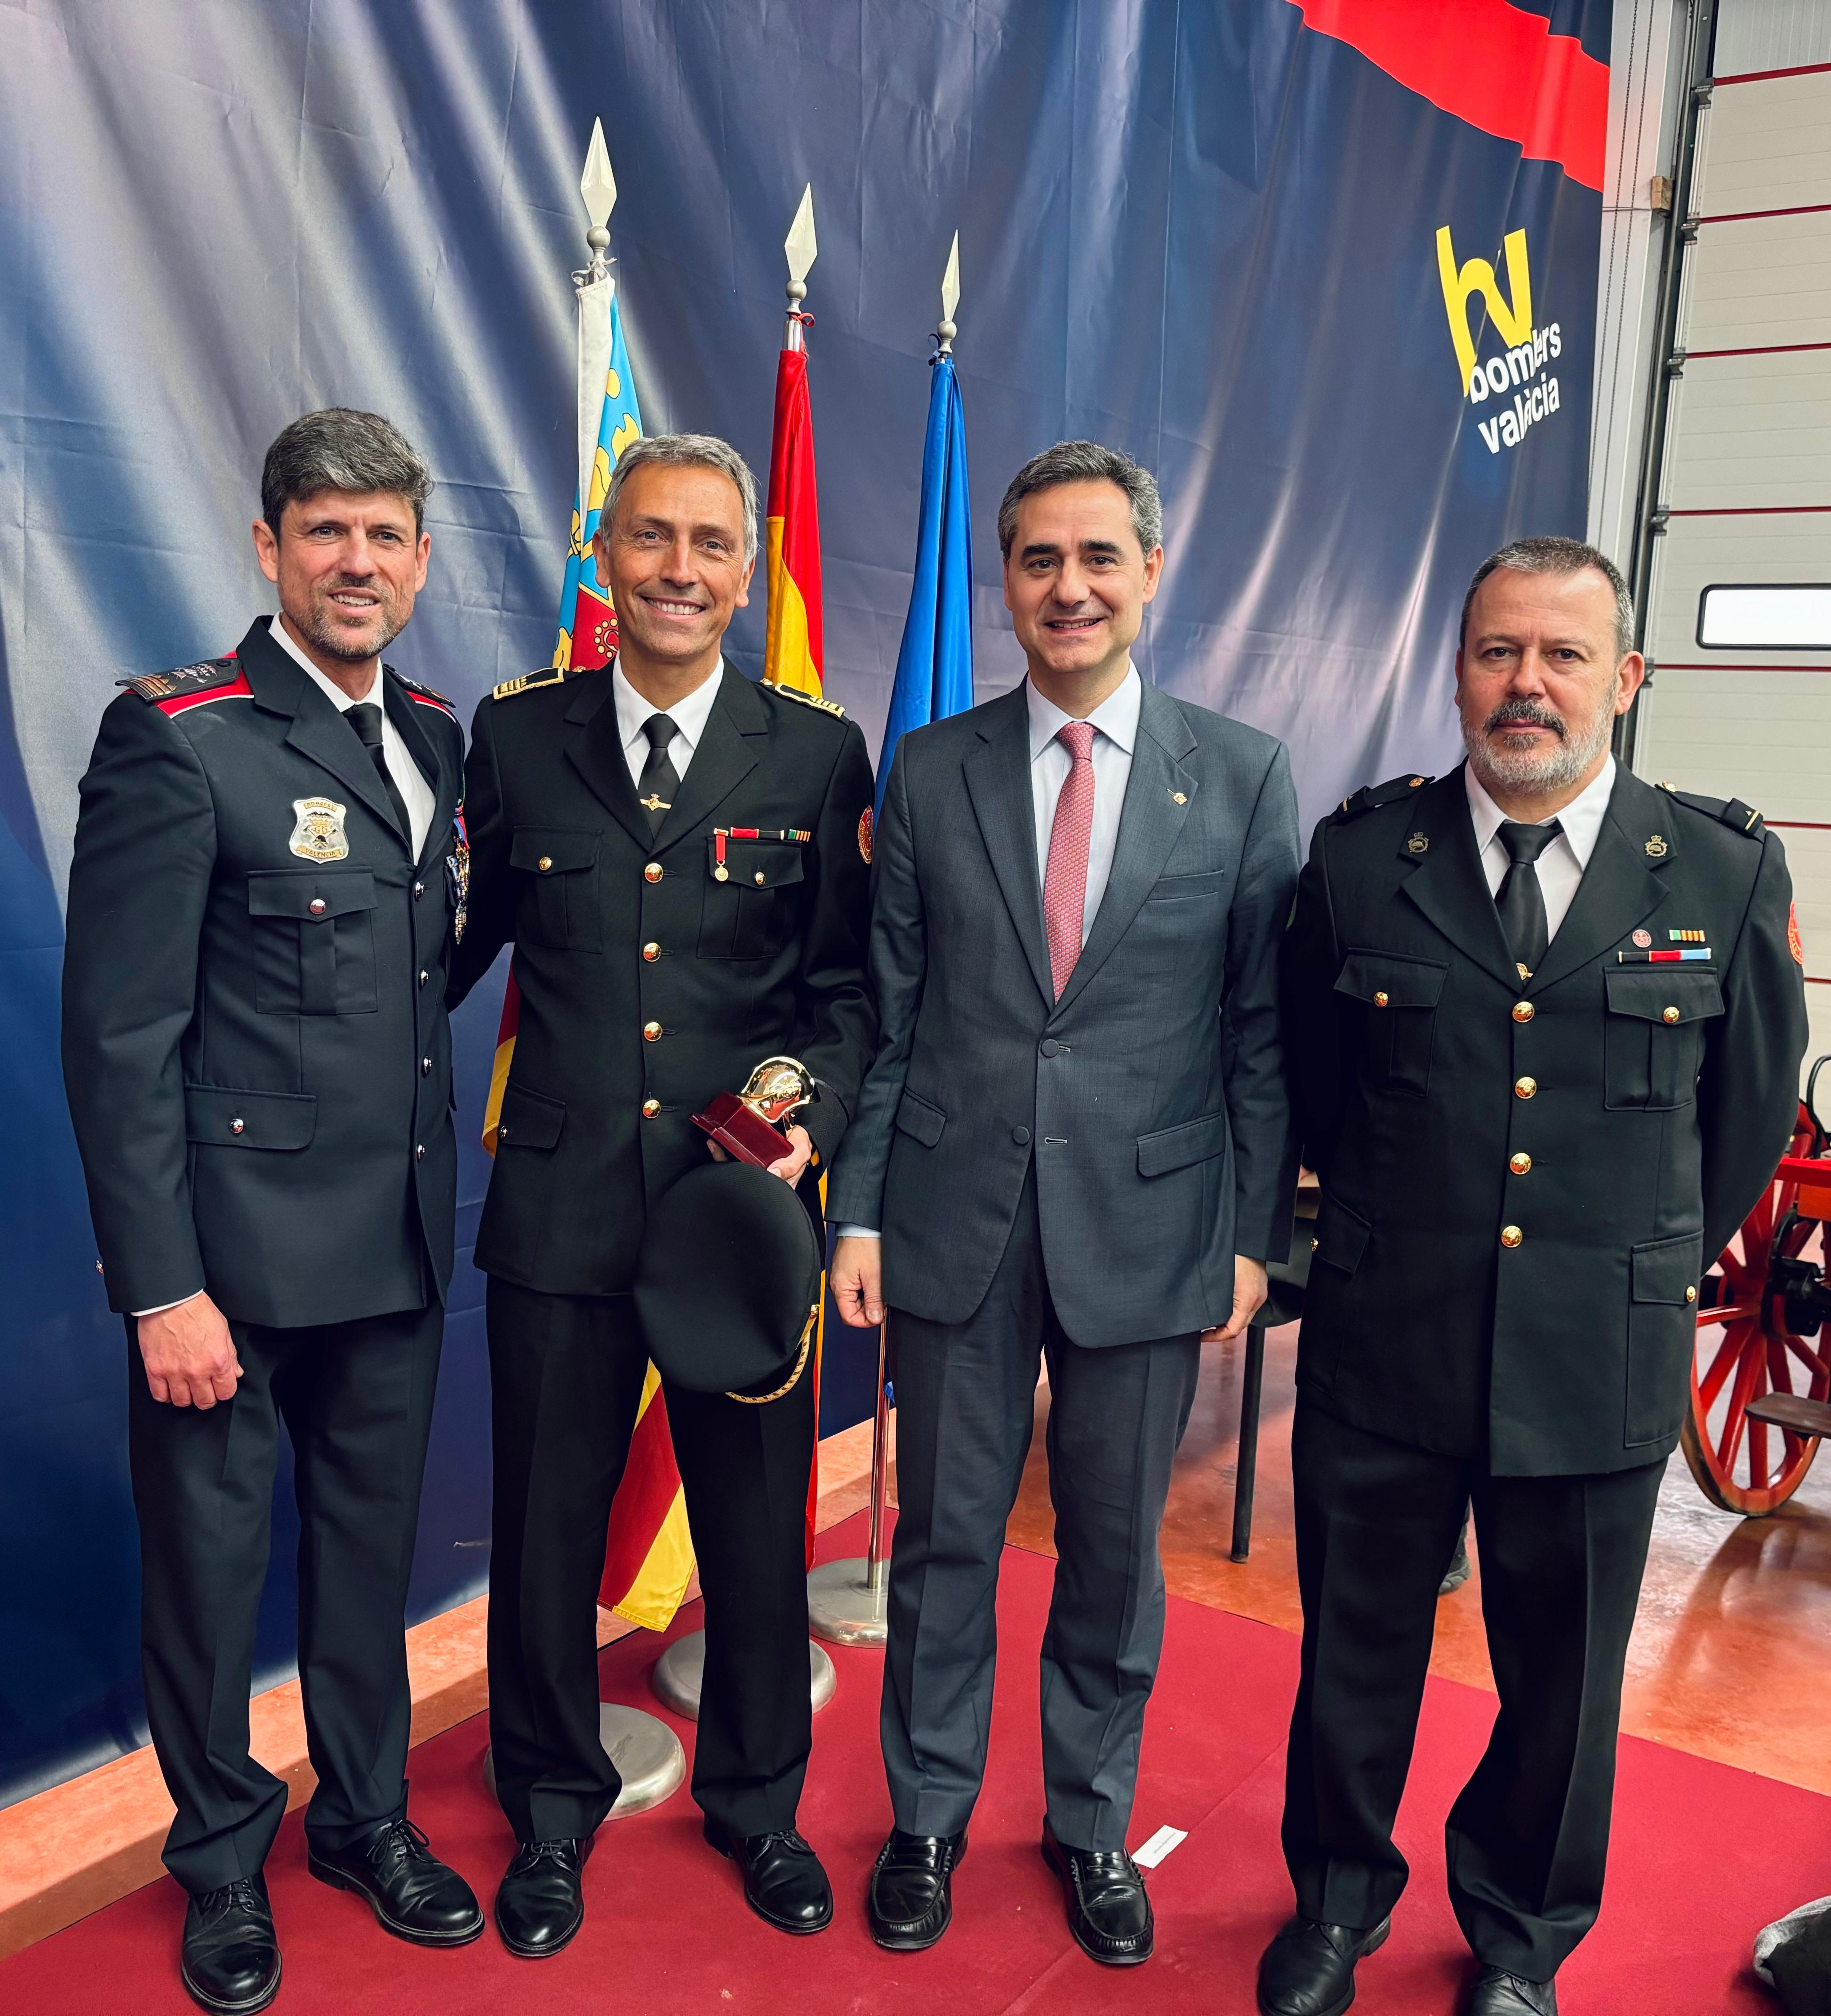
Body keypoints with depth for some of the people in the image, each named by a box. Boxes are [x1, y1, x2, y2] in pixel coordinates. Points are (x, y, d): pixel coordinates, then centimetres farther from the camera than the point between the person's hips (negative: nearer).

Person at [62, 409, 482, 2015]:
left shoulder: (435, 736, 8)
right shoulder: (177, 738, -12)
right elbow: (119, 1037, -14)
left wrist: (432, 1186, 8)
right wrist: (162, 1287, -17)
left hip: (398, 1241, 6)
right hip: (235, 1247, -5)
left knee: (373, 1545, 19)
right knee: (210, 1562, 12)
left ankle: (367, 1814, 41)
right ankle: (224, 1860, 35)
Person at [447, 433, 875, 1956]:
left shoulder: (817, 753, 0)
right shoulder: (516, 734, 3)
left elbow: (848, 985, 3)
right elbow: (465, 943, 10)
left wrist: (814, 1116, -13)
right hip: (560, 1203, 1)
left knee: (758, 1521, 14)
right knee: (546, 1523, 14)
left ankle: (756, 1797, 40)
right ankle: (553, 1810, 39)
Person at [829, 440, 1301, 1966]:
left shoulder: (1244, 777, -1)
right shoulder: (930, 772, 2)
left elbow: (1262, 1028, 1)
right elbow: (888, 1015, 3)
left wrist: (1257, 1236, -2)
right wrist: (858, 1212, -1)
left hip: (1148, 1226, 0)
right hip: (956, 1221, 1)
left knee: (1117, 1552, 14)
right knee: (945, 1541, 13)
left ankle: (1091, 1824, 37)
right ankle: (930, 1818, 35)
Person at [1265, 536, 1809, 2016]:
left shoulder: (1729, 872, -4)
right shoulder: (1360, 857, -4)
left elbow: (1751, 1113, 8)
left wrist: (1650, 1273, 14)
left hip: (1600, 1367, 0)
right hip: (1384, 1342, 0)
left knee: (1565, 1677, 16)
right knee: (1356, 1651, 16)